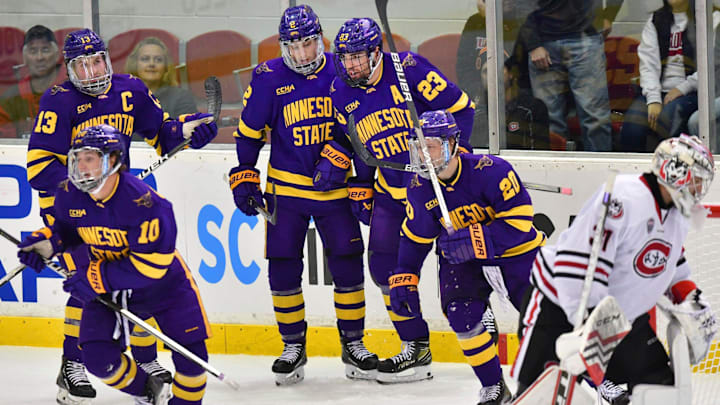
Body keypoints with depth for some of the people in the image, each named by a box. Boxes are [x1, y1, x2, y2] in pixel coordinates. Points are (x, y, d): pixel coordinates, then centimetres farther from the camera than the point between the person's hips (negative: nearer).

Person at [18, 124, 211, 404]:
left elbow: (151, 265, -31)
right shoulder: (69, 194, -13)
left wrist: (97, 279, -32)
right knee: (97, 357, -10)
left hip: (162, 279, -4)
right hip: (106, 286, 4)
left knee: (191, 355, -11)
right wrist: (46, 241, -12)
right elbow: (68, 228, 10)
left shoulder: (142, 201, -32)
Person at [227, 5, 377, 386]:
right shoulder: (268, 78, -6)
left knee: (347, 263, -2)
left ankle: (353, 343, 12)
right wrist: (244, 178, 0)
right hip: (286, 187, 0)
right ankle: (293, 347, 13)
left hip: (334, 187, 1)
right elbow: (248, 131, 2)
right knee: (283, 266, -1)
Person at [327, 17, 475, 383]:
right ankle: (416, 348, 9)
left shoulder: (409, 70, -17)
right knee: (385, 265, 0)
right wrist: (361, 190, 14)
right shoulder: (341, 93, 1)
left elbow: (460, 108, -12)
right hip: (389, 191, 6)